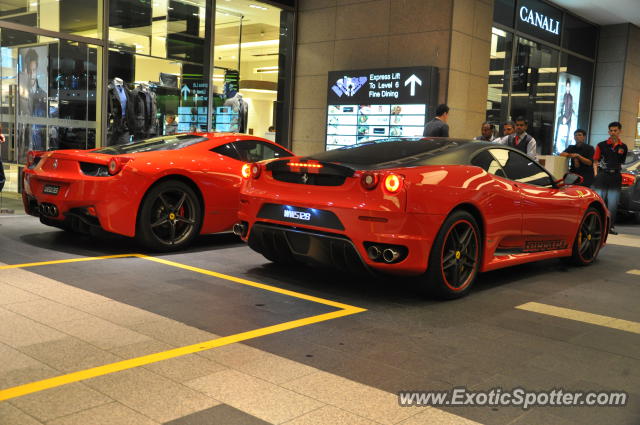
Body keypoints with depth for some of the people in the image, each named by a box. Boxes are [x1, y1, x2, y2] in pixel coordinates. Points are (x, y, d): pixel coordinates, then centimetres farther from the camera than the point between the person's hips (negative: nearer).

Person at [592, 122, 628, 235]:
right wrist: (596, 174, -6)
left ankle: (610, 226, 11)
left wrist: (617, 171, 6)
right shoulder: (601, 145, 2)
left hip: (615, 178, 2)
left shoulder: (623, 147, 9)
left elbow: (621, 163, 18)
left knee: (613, 204, 3)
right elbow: (595, 162, 3)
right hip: (602, 176, -2)